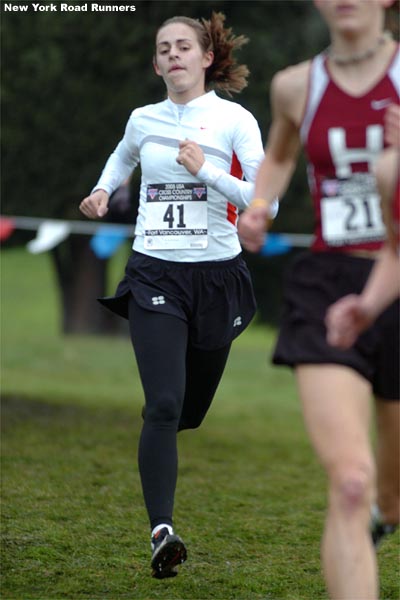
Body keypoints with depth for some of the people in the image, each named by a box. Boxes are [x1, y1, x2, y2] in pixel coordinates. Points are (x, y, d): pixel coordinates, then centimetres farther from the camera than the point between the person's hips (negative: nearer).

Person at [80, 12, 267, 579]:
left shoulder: (235, 120, -4)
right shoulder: (143, 120, 7)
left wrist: (207, 170, -18)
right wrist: (103, 189, 16)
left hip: (216, 275, 0)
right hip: (154, 273, 1)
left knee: (192, 407, 10)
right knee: (164, 404, -17)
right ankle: (161, 531, -23)